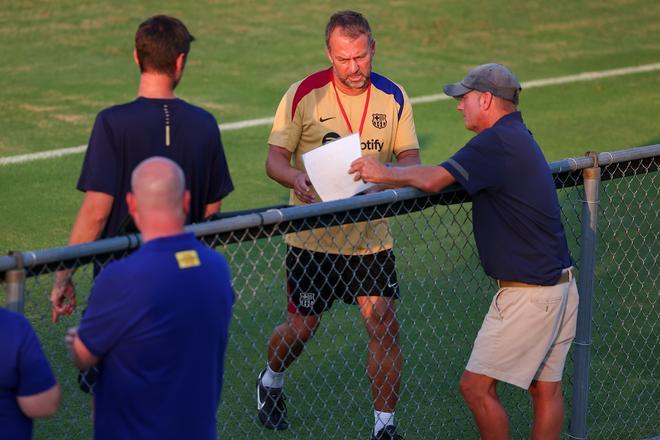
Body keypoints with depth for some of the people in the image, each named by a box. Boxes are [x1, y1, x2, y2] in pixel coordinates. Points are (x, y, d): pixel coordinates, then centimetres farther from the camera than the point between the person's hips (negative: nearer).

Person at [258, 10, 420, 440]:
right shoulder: (304, 94, -9)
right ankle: (271, 381, 41)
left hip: (371, 237, 2)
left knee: (384, 325, -7)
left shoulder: (393, 97, -1)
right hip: (313, 238, -2)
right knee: (301, 328, 7)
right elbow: (275, 158, -6)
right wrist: (296, 178, -29)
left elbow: (410, 158, 1)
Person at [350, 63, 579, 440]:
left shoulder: (497, 141, -17)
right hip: (560, 285, 10)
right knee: (547, 391, 12)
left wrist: (385, 174, -7)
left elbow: (433, 180, -23)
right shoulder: (521, 137, 16)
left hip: (527, 294, -10)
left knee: (477, 387, -3)